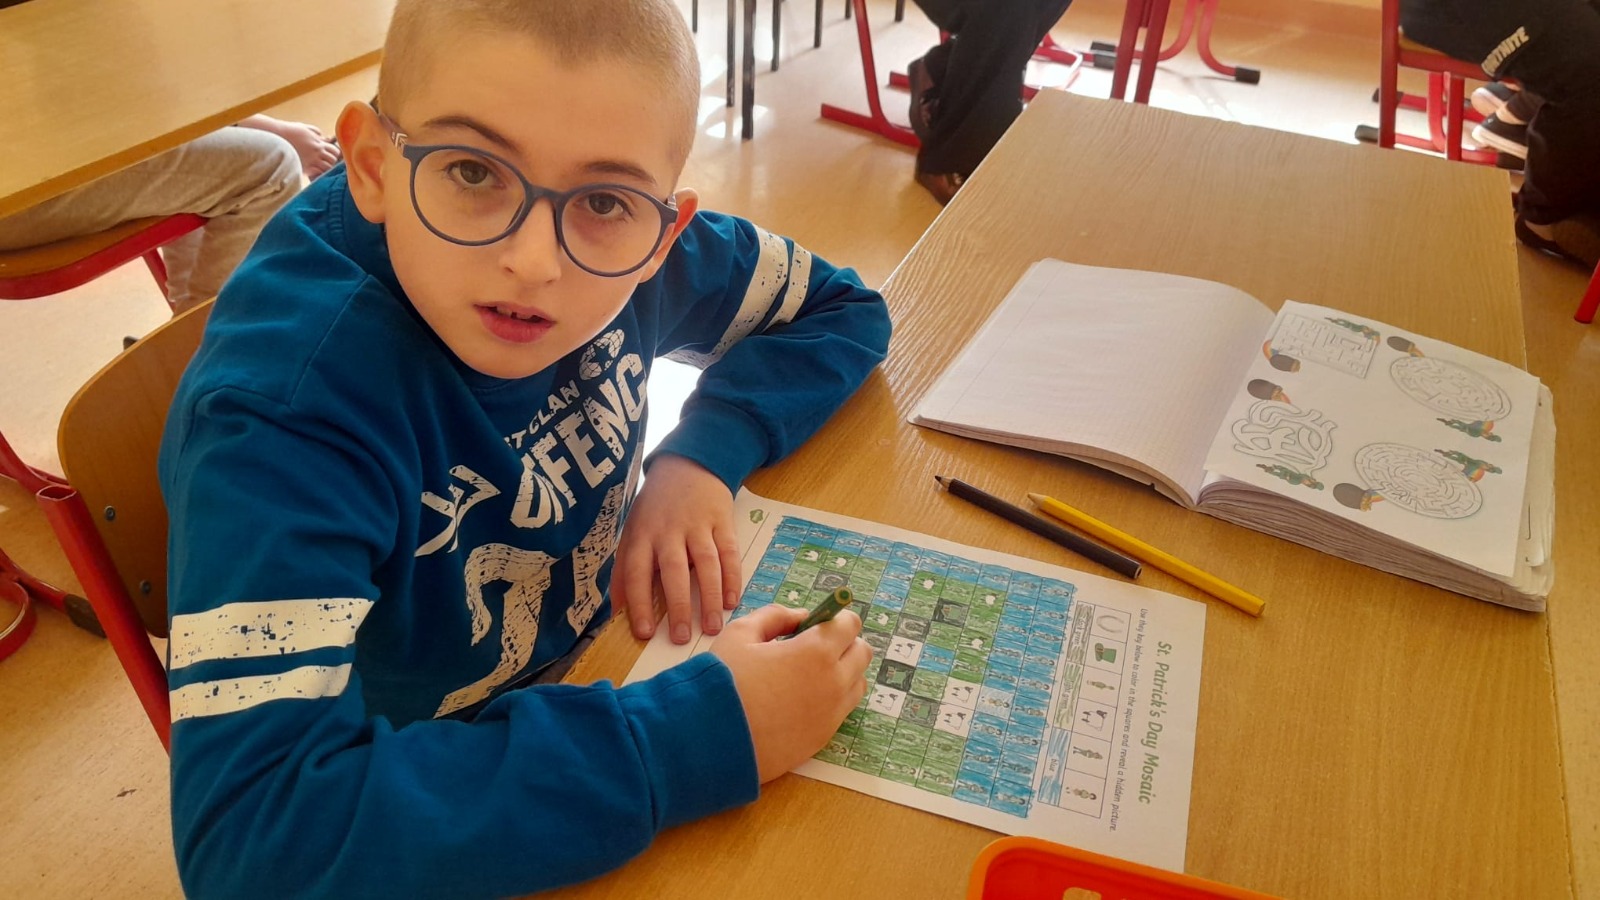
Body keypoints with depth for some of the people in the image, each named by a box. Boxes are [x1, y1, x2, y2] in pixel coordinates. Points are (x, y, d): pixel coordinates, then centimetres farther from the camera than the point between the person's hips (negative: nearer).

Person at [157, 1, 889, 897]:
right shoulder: (286, 414, -30)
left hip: (615, 671, 5)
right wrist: (693, 737, -36)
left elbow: (846, 309, 0)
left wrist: (704, 452, -18)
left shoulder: (631, 248, -15)